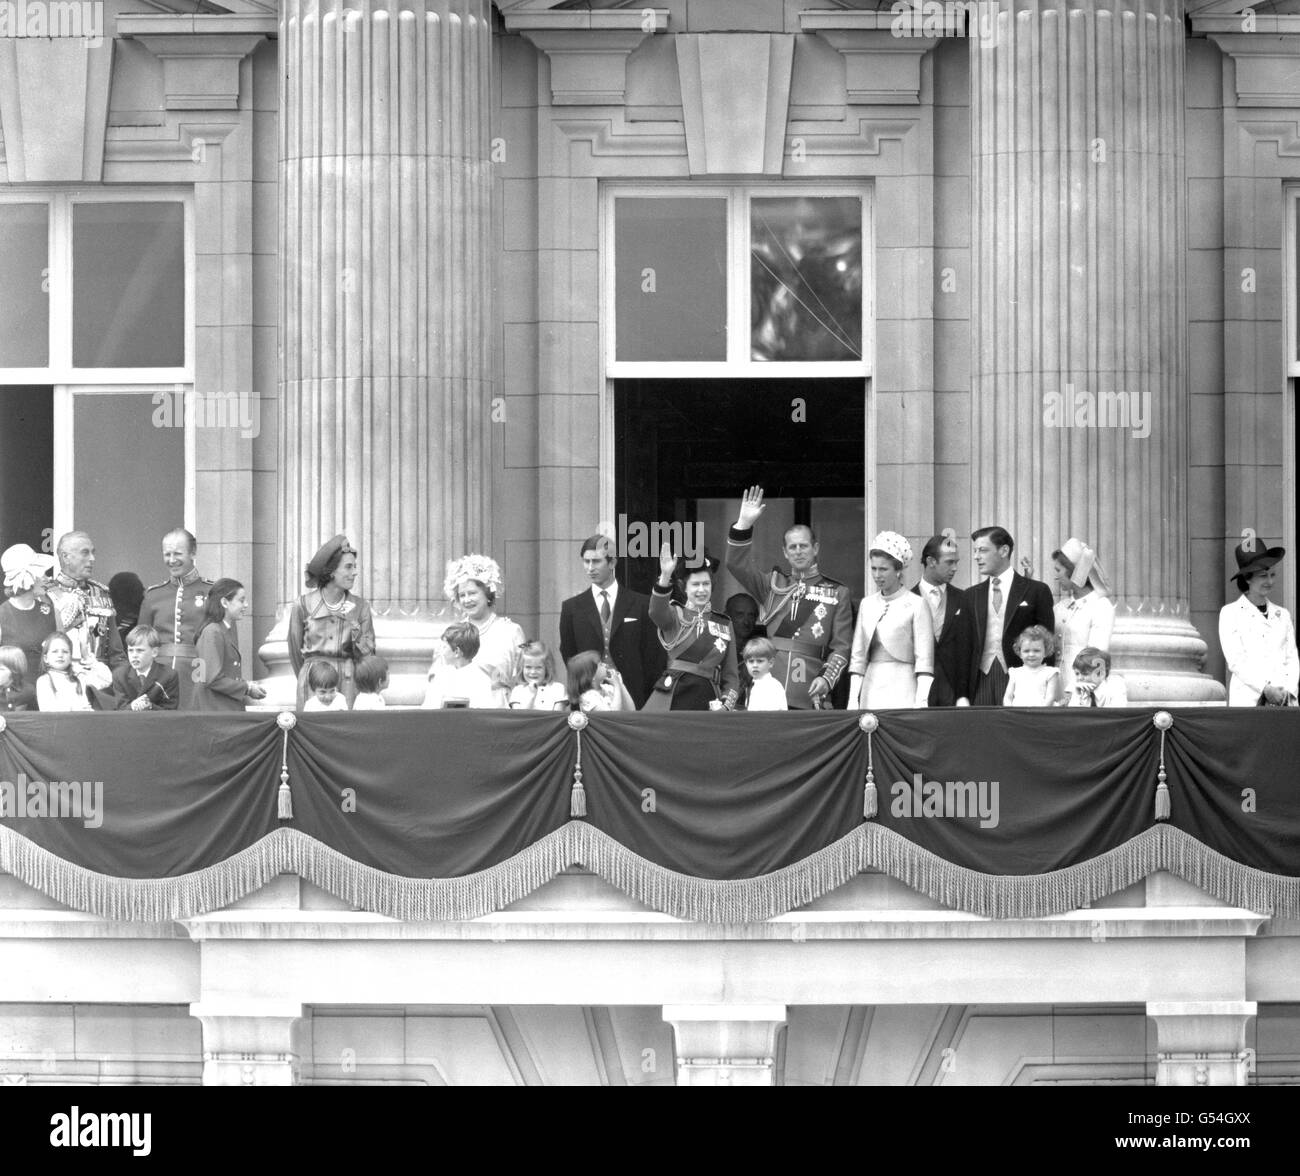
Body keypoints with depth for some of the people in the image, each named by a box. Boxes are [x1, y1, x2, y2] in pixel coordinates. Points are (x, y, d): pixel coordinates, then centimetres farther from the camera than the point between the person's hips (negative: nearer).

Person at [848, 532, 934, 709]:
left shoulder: (916, 605, -2)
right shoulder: (867, 605, 13)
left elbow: (924, 661, -6)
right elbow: (857, 659, 13)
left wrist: (921, 703, -14)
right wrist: (853, 700, 5)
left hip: (902, 691, -4)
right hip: (871, 690, 4)